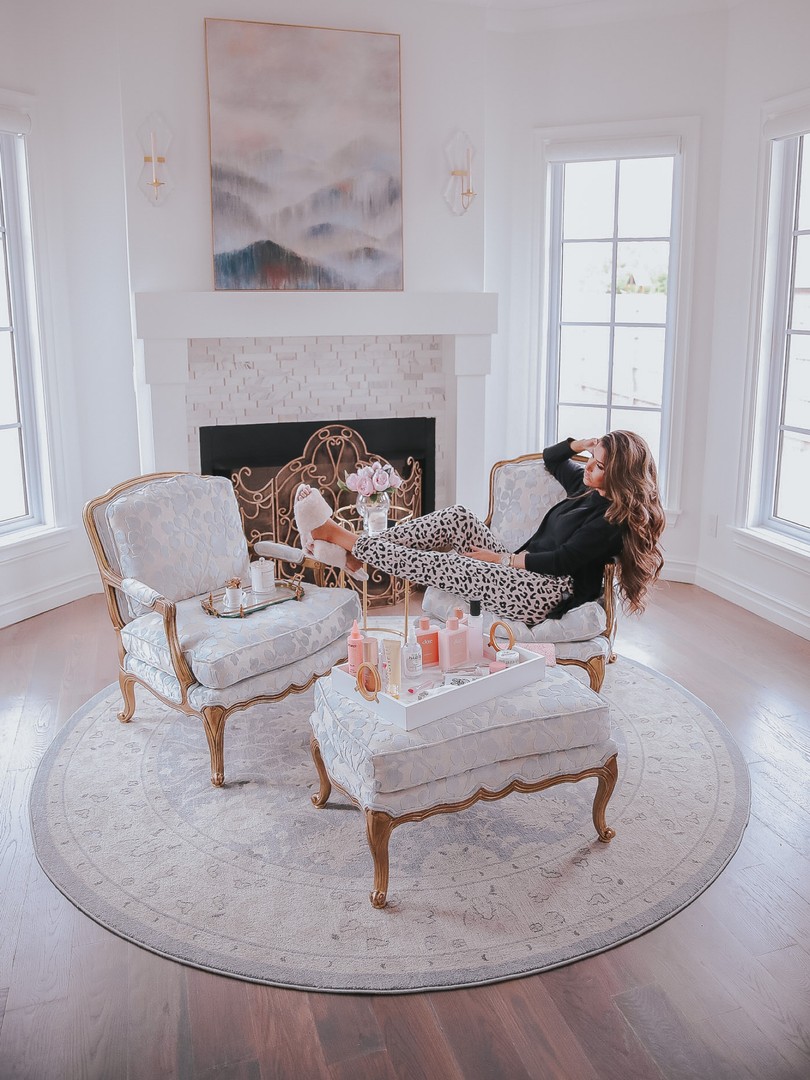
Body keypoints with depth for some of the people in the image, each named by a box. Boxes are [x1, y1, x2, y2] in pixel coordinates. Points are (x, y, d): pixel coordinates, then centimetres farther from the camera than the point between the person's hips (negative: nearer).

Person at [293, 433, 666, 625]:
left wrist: (503, 558, -14)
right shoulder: (587, 486, 14)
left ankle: (338, 535, -8)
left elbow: (562, 560, -20)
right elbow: (550, 458, 31)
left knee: (432, 564, -17)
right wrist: (581, 444, 13)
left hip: (547, 593, -9)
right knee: (458, 518, -9)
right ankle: (357, 552, -10)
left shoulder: (616, 518, -14)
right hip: (522, 572, 9)